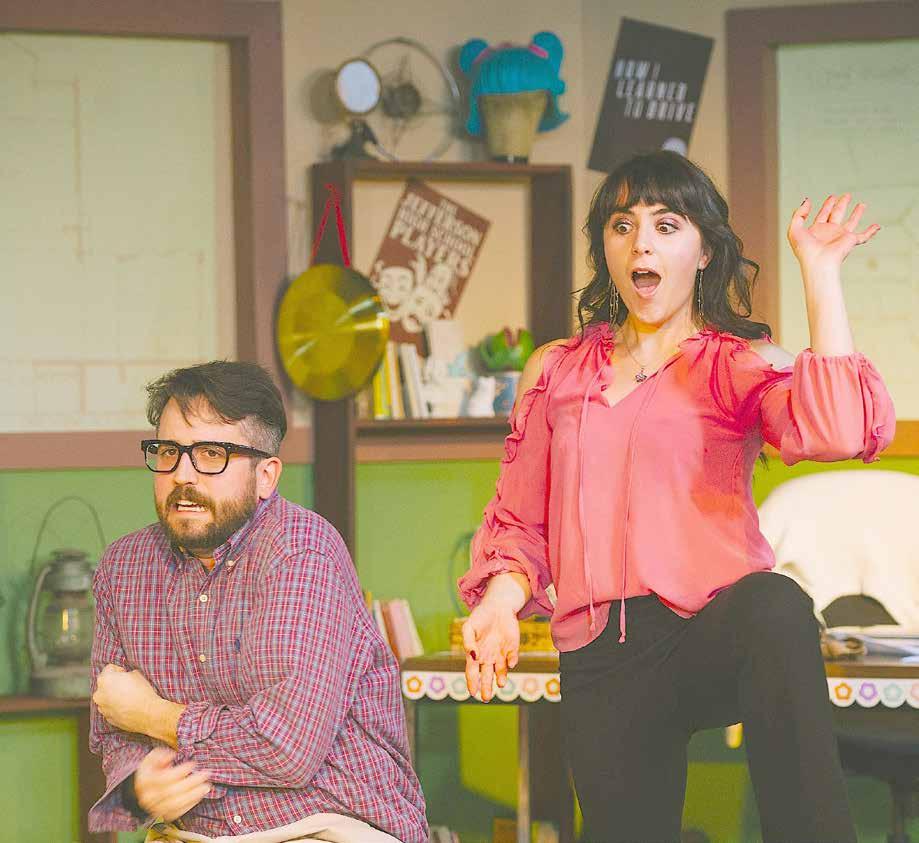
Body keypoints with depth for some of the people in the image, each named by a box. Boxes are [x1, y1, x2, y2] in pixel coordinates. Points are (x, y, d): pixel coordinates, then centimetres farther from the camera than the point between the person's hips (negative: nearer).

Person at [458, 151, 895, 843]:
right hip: (599, 661, 4)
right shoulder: (556, 372, 18)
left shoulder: (738, 364, 7)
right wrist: (500, 600, 0)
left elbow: (838, 432, -15)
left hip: (716, 634, -4)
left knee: (775, 605, -38)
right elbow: (520, 520, 21)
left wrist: (819, 272, -10)